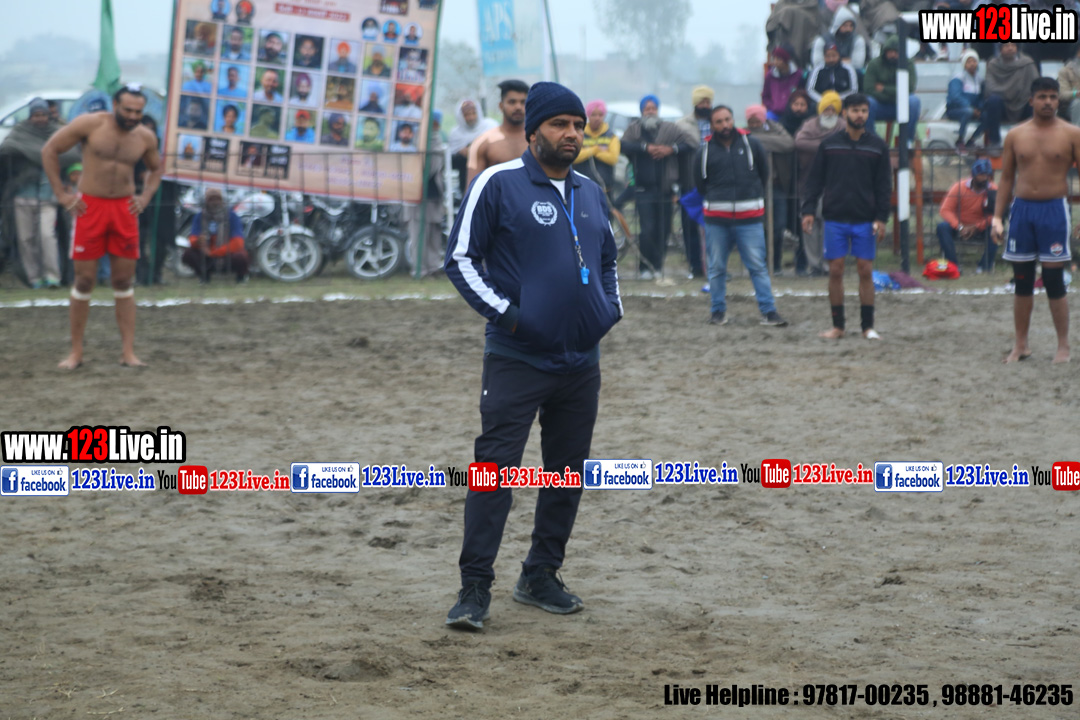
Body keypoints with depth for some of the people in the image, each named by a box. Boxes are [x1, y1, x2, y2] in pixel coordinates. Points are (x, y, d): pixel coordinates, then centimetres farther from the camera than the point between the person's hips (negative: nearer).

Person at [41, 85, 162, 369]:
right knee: (84, 280, 0)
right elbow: (50, 150, -3)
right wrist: (61, 193, -6)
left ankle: (128, 352, 5)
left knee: (124, 282, 3)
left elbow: (156, 169, 22)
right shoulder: (90, 124, -9)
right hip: (90, 207, -3)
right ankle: (76, 352, 8)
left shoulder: (145, 137, 2)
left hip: (124, 209, 3)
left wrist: (145, 197, 6)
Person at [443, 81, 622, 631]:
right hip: (516, 359, -6)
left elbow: (607, 259, 29)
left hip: (581, 360, 6)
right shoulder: (498, 184, -5)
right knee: (495, 467, -12)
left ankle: (541, 577, 22)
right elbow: (460, 258, -5)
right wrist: (502, 312, -14)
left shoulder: (590, 193, 15)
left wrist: (612, 307, 11)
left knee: (568, 472, 10)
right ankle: (474, 589, -10)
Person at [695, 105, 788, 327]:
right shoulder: (705, 152, 4)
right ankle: (718, 311, 18)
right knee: (716, 268, 6)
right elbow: (700, 184, 16)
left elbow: (764, 174, 16)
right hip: (716, 220, 1)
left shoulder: (751, 144, 4)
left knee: (758, 267, -3)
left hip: (749, 218, -1)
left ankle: (768, 311, -1)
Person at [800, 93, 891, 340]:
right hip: (835, 218, 0)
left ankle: (868, 326, 6)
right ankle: (837, 326, 9)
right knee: (835, 270, 0)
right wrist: (808, 210, -4)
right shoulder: (829, 144, 4)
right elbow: (815, 180, 6)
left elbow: (884, 186, 5)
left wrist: (881, 218, -3)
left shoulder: (877, 146, 5)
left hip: (865, 220, 0)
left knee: (865, 271, 0)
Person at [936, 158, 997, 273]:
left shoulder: (993, 190, -9)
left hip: (980, 229, 0)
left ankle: (986, 265, -26)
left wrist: (976, 227, -24)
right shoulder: (959, 187, -10)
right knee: (942, 227, -30)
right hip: (959, 228, 0)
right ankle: (953, 264, -32)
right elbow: (946, 210, -13)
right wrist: (960, 227, -28)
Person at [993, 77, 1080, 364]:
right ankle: (1021, 345, 15)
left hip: (1054, 209, -3)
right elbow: (1006, 178, 12)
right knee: (1022, 281, 7)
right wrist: (997, 216, 5)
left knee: (1054, 281, -4)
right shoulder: (1015, 135, 8)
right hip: (1022, 209, 3)